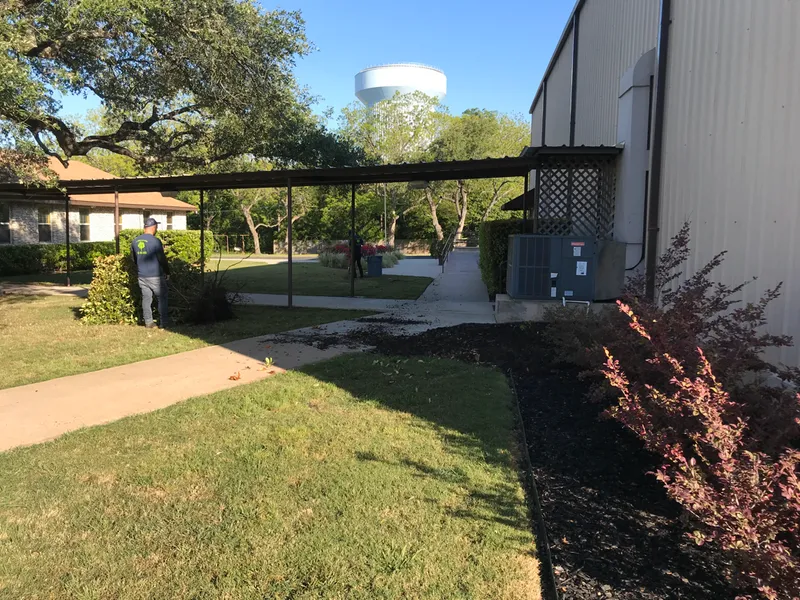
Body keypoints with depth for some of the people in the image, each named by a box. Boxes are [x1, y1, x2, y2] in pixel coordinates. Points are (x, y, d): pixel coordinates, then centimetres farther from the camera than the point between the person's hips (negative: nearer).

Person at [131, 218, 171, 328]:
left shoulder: (135, 241, 6)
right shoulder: (155, 241, -14)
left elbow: (134, 259, 16)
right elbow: (162, 259, -11)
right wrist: (167, 272, 2)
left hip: (141, 276, 5)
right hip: (155, 276, -5)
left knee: (146, 298, 10)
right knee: (162, 298, 6)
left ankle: (148, 322, 13)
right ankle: (164, 322, 7)